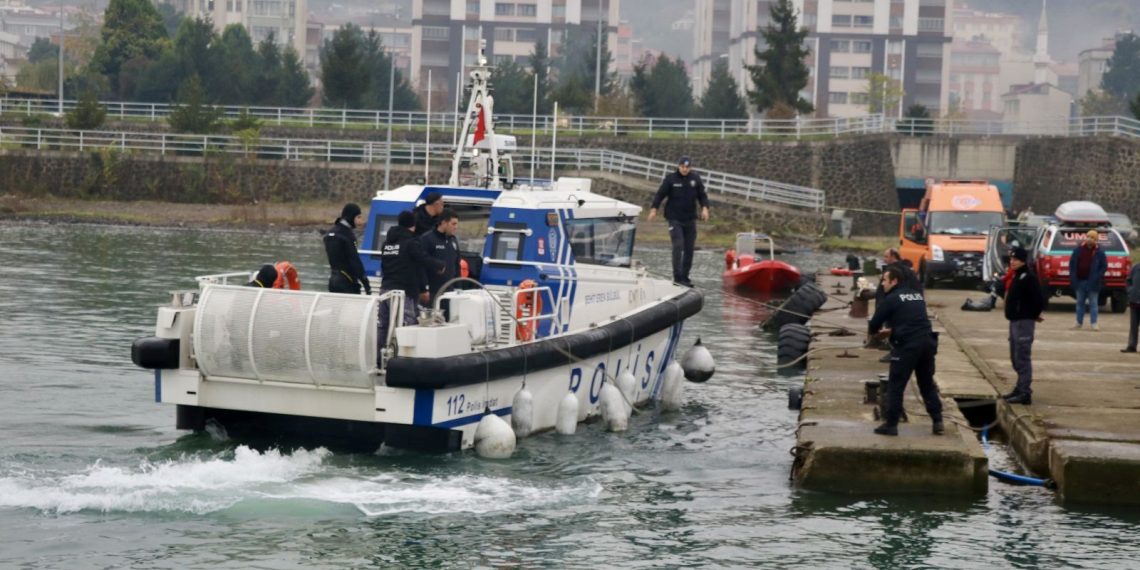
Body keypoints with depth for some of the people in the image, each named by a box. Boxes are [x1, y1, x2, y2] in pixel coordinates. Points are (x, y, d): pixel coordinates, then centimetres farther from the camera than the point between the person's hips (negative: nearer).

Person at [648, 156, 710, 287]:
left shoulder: (695, 179, 5)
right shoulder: (671, 178, -5)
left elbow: (702, 195, 9)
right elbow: (660, 194, -4)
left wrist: (705, 207, -7)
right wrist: (654, 208, -15)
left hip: (690, 219, 4)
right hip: (674, 219, -4)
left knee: (689, 249, 6)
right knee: (678, 246, -16)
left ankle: (685, 277, 15)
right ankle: (677, 277, -16)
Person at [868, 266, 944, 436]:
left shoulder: (891, 299, -3)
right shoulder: (918, 296, 18)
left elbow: (875, 322, 2)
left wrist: (871, 334, 24)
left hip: (907, 345, -6)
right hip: (927, 342, 6)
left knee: (895, 385, 1)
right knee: (927, 384, 16)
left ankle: (891, 424, 1)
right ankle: (937, 422, 14)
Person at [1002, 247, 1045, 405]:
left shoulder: (1028, 278, -15)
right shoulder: (1016, 277, 15)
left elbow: (1039, 300, -21)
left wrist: (1034, 315, -7)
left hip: (1024, 322, -10)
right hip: (1014, 321, 10)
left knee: (1022, 358, -10)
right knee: (1016, 358, 17)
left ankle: (1025, 393, -9)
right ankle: (1020, 388, 26)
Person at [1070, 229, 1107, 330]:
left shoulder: (1099, 252, -3)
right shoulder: (1078, 250, 6)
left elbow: (1104, 266, -2)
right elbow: (1072, 263, 11)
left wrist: (1097, 277, -13)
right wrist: (1073, 276, 0)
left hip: (1092, 283, -3)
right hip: (1080, 281, 3)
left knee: (1093, 303, 0)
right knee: (1080, 302, 10)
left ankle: (1093, 323, 2)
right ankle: (1079, 323, 16)